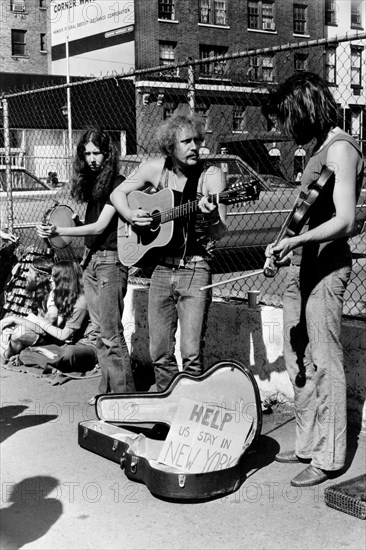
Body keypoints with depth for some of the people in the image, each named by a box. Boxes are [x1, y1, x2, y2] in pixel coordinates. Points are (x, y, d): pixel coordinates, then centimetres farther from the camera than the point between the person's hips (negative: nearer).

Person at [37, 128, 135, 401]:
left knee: (111, 333, -8)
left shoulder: (117, 184, -10)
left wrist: (58, 231, -20)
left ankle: (124, 393, -2)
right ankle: (108, 390, 18)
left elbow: (100, 226, -16)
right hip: (90, 259, 8)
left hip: (110, 261, -8)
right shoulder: (92, 183, 14)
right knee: (100, 331, 11)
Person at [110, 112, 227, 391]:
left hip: (195, 268, -3)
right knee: (159, 353, 8)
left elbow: (219, 233, -12)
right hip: (160, 267, 4)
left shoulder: (211, 175, -6)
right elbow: (118, 193, 18)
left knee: (192, 353, -11)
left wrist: (212, 218, -34)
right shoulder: (155, 168, 3)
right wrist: (131, 216, -2)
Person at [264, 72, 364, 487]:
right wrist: (285, 247, 22)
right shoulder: (319, 149, 16)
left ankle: (329, 457, 3)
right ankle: (308, 444, 24)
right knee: (298, 361, 13)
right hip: (300, 267, 10)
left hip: (325, 268, -10)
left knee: (323, 362, -5)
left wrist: (297, 240, -32)